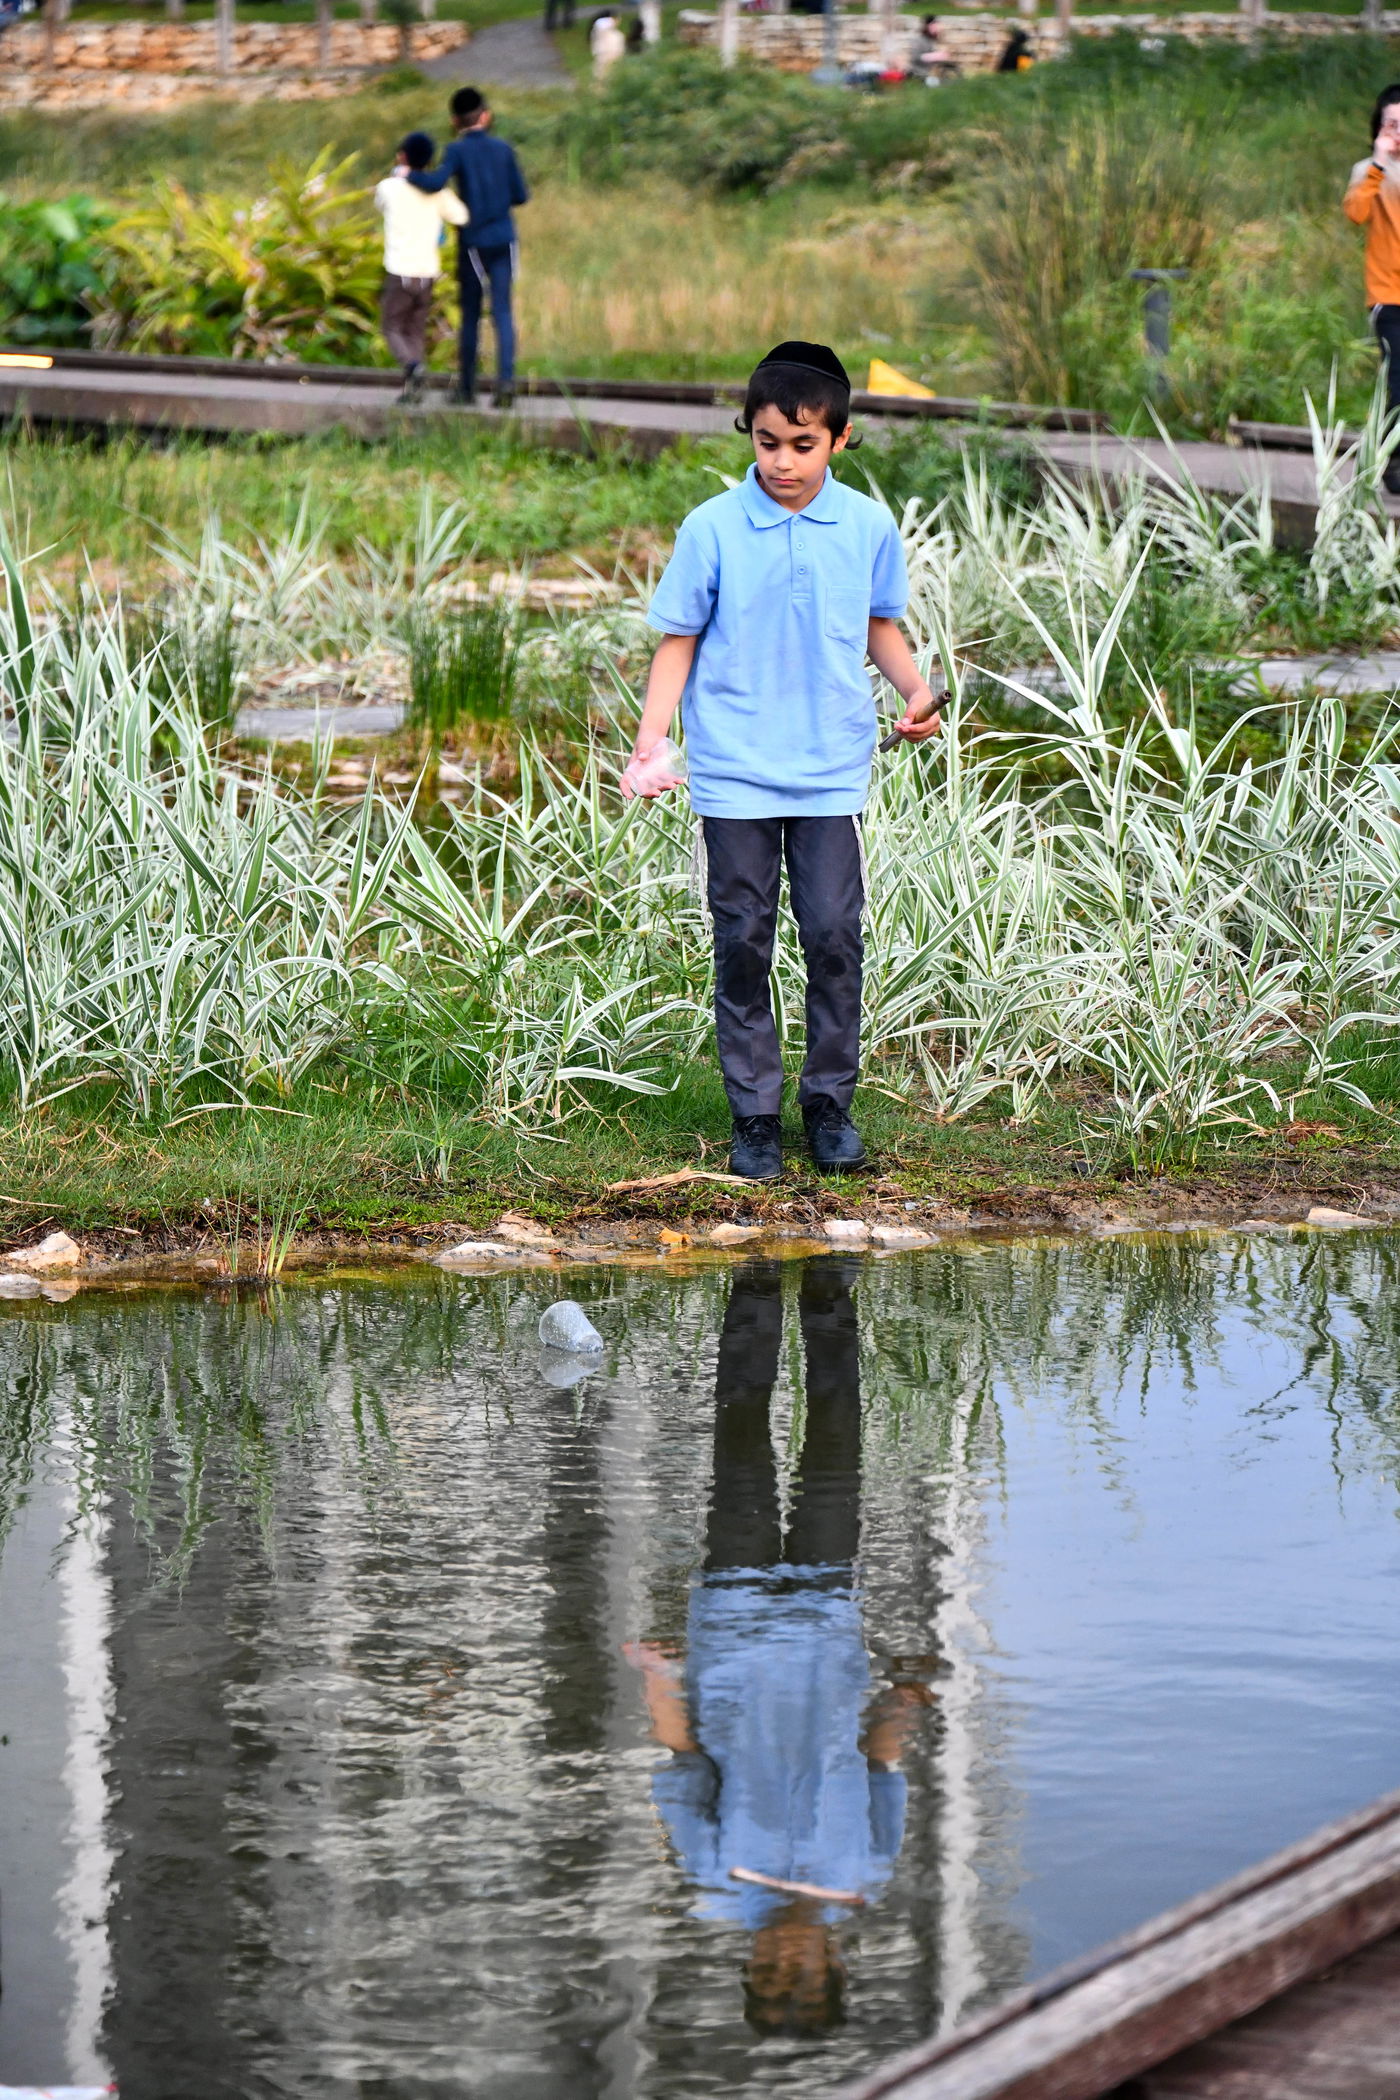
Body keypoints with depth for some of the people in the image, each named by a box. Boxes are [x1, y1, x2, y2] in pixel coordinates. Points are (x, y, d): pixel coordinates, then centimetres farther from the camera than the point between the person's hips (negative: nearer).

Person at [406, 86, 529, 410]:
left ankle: (467, 386, 14)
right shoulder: (503, 149, 3)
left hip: (473, 241, -2)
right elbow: (521, 196, 6)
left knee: (470, 314, 9)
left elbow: (436, 183, -23)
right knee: (502, 311, -3)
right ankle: (506, 377, -21)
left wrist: (410, 174, -5)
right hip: (503, 240, 2)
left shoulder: (458, 150, -7)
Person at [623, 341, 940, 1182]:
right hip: (735, 772, -1)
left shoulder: (869, 527, 1)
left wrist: (915, 688, -2)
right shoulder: (713, 529, -5)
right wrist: (649, 746, -8)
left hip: (833, 771, 1)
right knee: (743, 943, 3)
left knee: (834, 933, -2)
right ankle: (755, 1114, 13)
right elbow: (679, 642, 2)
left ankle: (831, 1103, 14)